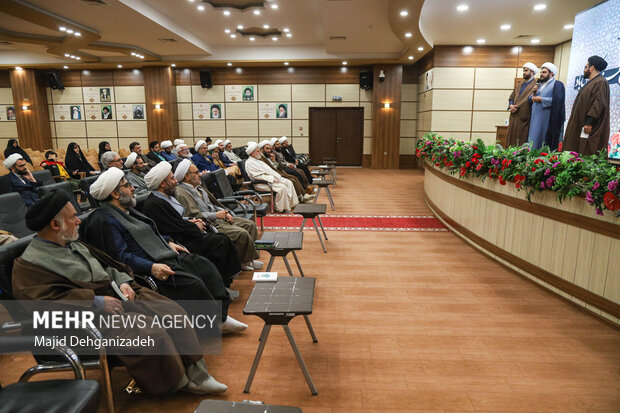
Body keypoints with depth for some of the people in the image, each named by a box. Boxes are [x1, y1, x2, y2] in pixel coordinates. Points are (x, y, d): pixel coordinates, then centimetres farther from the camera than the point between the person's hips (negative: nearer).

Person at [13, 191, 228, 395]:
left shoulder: (74, 244, 19)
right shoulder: (28, 265, -7)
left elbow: (106, 264, 24)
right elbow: (41, 299, -20)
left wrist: (123, 281, 3)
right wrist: (95, 302, -22)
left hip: (117, 294, 8)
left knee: (173, 311, -8)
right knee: (151, 334, -27)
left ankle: (195, 373, -1)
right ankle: (177, 383, -4)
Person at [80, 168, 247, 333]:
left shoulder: (126, 210, 20)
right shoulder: (105, 220, -11)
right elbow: (121, 256, -20)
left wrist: (168, 243, 16)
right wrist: (151, 267, -29)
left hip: (167, 255, 10)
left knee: (205, 266, -3)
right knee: (193, 284, -26)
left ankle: (221, 315, -3)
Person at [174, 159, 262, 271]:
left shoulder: (198, 187, 18)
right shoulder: (181, 192, -12)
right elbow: (194, 215, -21)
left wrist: (226, 212, 6)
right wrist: (216, 215, -18)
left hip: (218, 217, 10)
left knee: (250, 225, 0)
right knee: (242, 233, -23)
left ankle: (246, 259, 1)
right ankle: (245, 261, -2)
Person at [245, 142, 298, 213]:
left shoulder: (257, 160, 21)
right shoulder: (249, 163, -11)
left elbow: (268, 170, 22)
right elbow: (258, 176, -20)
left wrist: (277, 176, 7)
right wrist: (272, 179, -21)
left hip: (272, 179, 10)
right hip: (262, 183, -10)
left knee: (289, 183, -2)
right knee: (282, 187, -28)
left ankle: (292, 203, 1)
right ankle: (281, 208, -16)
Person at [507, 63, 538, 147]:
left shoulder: (535, 84, -2)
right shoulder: (520, 84, 21)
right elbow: (512, 96, 18)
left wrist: (516, 106, -13)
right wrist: (511, 105, -1)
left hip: (524, 117, -7)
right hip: (514, 116, 7)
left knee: (521, 142, -8)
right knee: (511, 138, 4)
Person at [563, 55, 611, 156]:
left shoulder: (601, 82, -11)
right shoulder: (592, 82, 21)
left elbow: (599, 103, -20)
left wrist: (589, 122, -25)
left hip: (590, 128, -10)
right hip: (579, 126, 10)